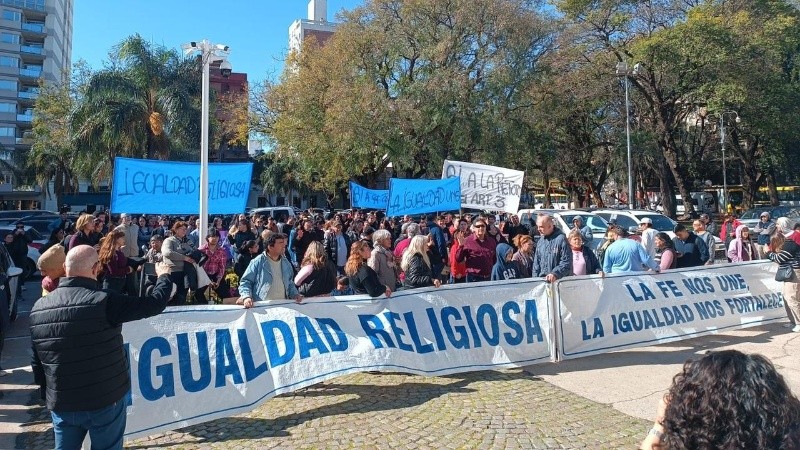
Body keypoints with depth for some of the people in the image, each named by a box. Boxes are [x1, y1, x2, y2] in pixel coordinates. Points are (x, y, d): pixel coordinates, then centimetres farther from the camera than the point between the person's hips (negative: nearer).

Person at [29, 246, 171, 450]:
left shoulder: (38, 307, -2)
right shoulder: (105, 302, -20)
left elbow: (37, 361, 7)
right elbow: (155, 303, -13)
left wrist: (50, 390, 21)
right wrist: (163, 276, 6)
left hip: (61, 404, 5)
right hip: (105, 401, -4)